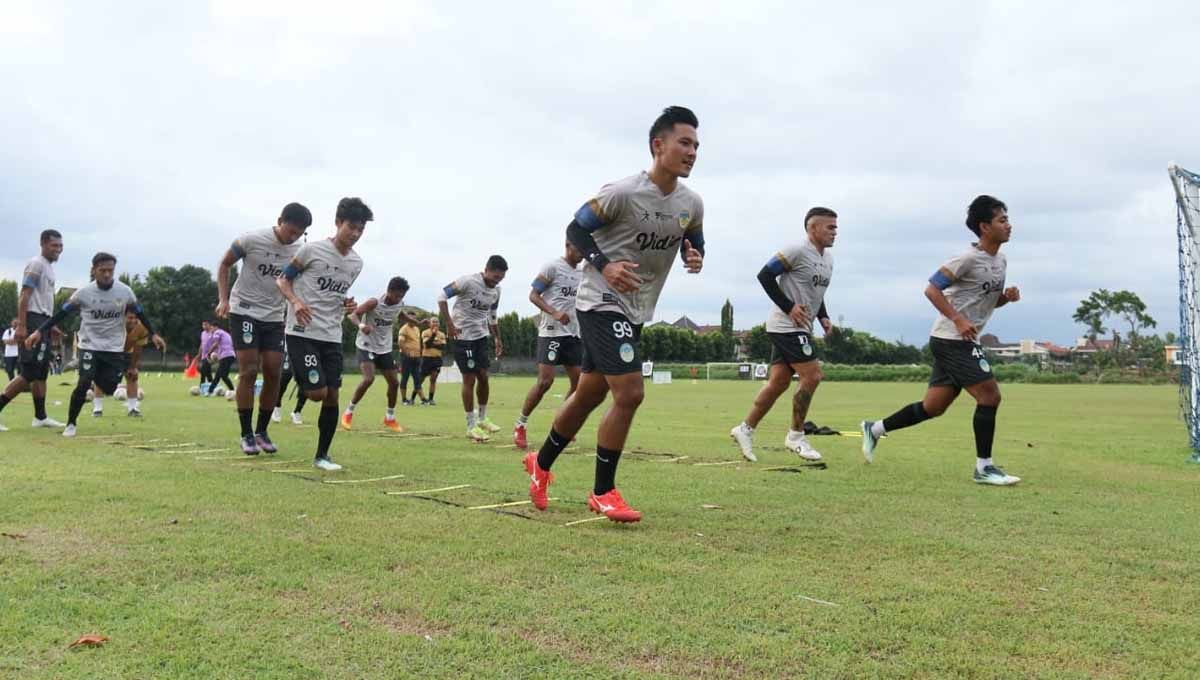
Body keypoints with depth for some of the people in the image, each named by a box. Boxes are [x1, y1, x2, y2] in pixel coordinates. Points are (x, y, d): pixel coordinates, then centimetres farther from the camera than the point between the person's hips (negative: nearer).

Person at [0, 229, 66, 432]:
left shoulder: (48, 267, 19)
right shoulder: (36, 264, -10)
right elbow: (24, 296, -18)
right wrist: (21, 325, -24)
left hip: (42, 323, 10)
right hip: (33, 320, -10)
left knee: (41, 371, 13)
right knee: (29, 373, -13)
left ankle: (40, 417, 20)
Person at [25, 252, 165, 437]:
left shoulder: (125, 292, -6)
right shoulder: (84, 293, -10)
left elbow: (140, 314, 6)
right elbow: (62, 313, -3)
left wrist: (153, 334, 3)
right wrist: (40, 331, -9)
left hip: (114, 348, 2)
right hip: (90, 345, -2)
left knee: (108, 389, -3)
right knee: (84, 382, -16)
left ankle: (97, 376, 34)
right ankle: (71, 424, 2)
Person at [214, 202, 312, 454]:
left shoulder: (300, 252, -3)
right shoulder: (251, 240, -13)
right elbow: (224, 265, 0)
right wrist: (223, 299, -10)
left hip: (274, 317, 4)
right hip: (244, 312, -4)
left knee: (273, 374, 0)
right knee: (249, 372, -8)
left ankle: (261, 432, 15)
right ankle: (247, 435, 2)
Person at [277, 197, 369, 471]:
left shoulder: (357, 263, 9)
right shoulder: (313, 249, -9)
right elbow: (282, 280, -1)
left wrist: (347, 305, 1)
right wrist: (296, 301, -20)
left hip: (332, 337, 6)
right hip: (302, 333, -5)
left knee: (332, 396, 1)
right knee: (318, 392, -14)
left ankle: (322, 455, 15)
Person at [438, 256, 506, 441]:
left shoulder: (496, 291, 4)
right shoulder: (468, 281, -18)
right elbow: (442, 296, -17)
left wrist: (497, 339, 16)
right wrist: (449, 324, -21)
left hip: (481, 336, 7)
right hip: (463, 336, -7)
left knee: (483, 377, 7)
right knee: (469, 379, -6)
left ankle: (482, 419, 24)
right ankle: (471, 426, 2)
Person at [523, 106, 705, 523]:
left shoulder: (692, 204, 1)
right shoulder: (622, 192, -18)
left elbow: (694, 242, 17)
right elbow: (576, 229, -10)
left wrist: (695, 257, -7)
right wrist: (603, 266, -26)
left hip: (637, 311, 8)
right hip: (601, 303, -8)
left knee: (590, 394, 16)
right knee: (630, 394, -15)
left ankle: (540, 464, 36)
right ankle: (602, 492, 2)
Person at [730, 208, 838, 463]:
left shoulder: (828, 259, 14)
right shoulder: (797, 251, -14)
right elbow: (765, 275, -16)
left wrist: (823, 317, 10)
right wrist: (789, 307, -19)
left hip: (800, 328, 9)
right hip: (786, 326, -9)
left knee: (779, 382, 7)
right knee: (812, 375, -11)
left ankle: (746, 429, 16)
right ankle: (796, 436, 1)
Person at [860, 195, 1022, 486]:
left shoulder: (1000, 261, 14)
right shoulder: (968, 258, -14)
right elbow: (931, 289, -17)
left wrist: (1007, 296, 2)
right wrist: (958, 320, -23)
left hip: (963, 342, 9)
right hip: (952, 339, -9)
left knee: (934, 407, 10)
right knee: (989, 395, -11)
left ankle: (875, 429, 23)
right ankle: (984, 467, -2)